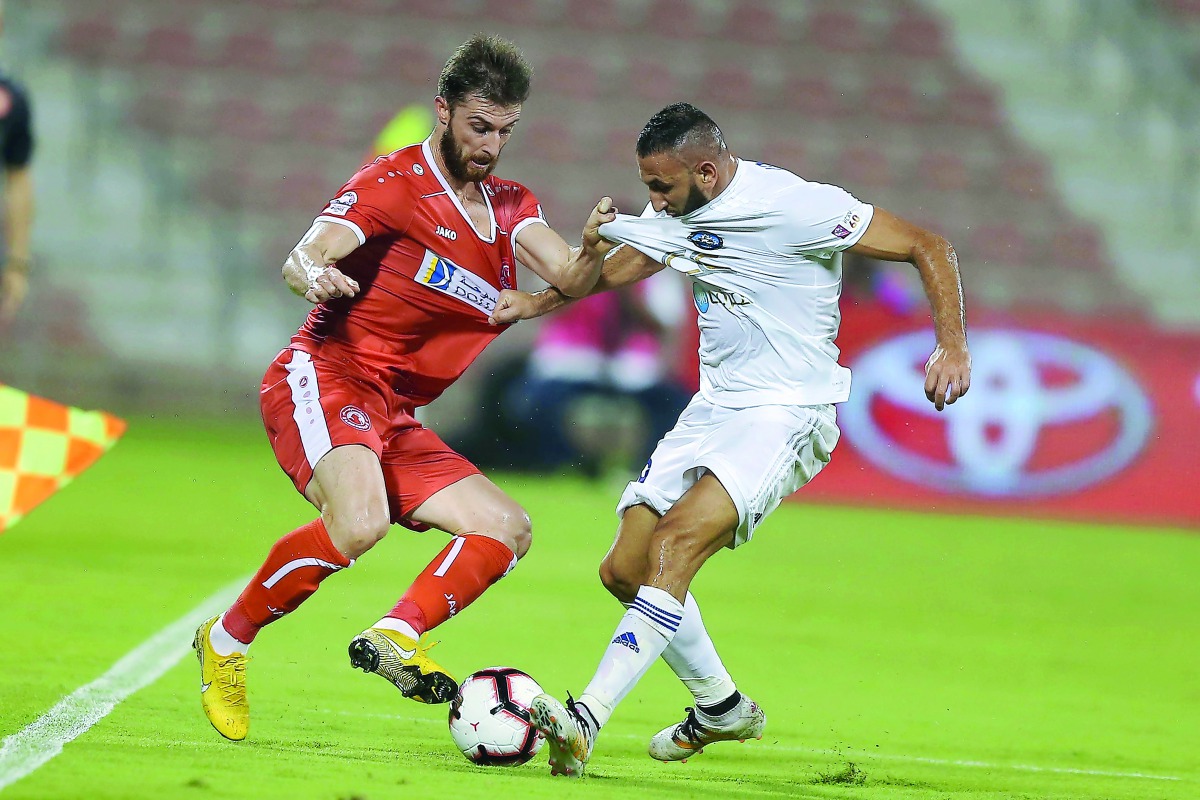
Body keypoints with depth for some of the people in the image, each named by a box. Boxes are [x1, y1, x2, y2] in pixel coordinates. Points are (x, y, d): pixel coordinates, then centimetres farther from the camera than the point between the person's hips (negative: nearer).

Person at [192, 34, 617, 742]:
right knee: (358, 522, -32)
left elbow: (567, 278, -4)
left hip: (392, 419, 8)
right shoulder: (395, 183, -6)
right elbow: (302, 260, -17)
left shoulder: (511, 209, 13)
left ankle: (396, 638, -17)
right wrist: (314, 275, -42)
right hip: (322, 380, -8)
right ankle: (227, 642, -13)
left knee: (508, 530, -2)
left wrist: (592, 252, -28)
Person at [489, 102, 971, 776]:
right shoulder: (682, 213, 4)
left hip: (786, 417, -8)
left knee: (676, 541, -27)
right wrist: (535, 303, 15)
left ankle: (586, 721, -33)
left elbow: (929, 248, -14)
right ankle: (722, 708, 25)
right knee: (625, 569, 3)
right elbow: (618, 266, 24)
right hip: (714, 410, 8)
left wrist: (953, 348, -23)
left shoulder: (796, 207, -18)